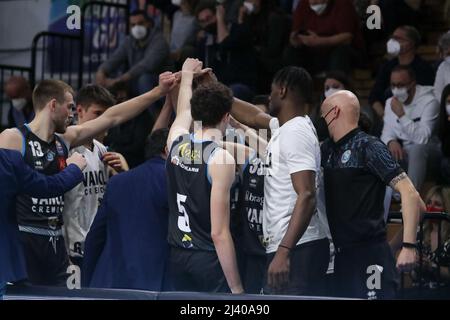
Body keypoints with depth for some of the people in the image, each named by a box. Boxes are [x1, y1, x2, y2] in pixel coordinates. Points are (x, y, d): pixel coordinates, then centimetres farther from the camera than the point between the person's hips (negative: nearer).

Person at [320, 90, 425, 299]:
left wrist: (409, 246, -21)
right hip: (342, 256, 8)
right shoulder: (328, 150, 14)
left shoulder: (369, 147, -8)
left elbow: (410, 194, -14)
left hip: (369, 255, -8)